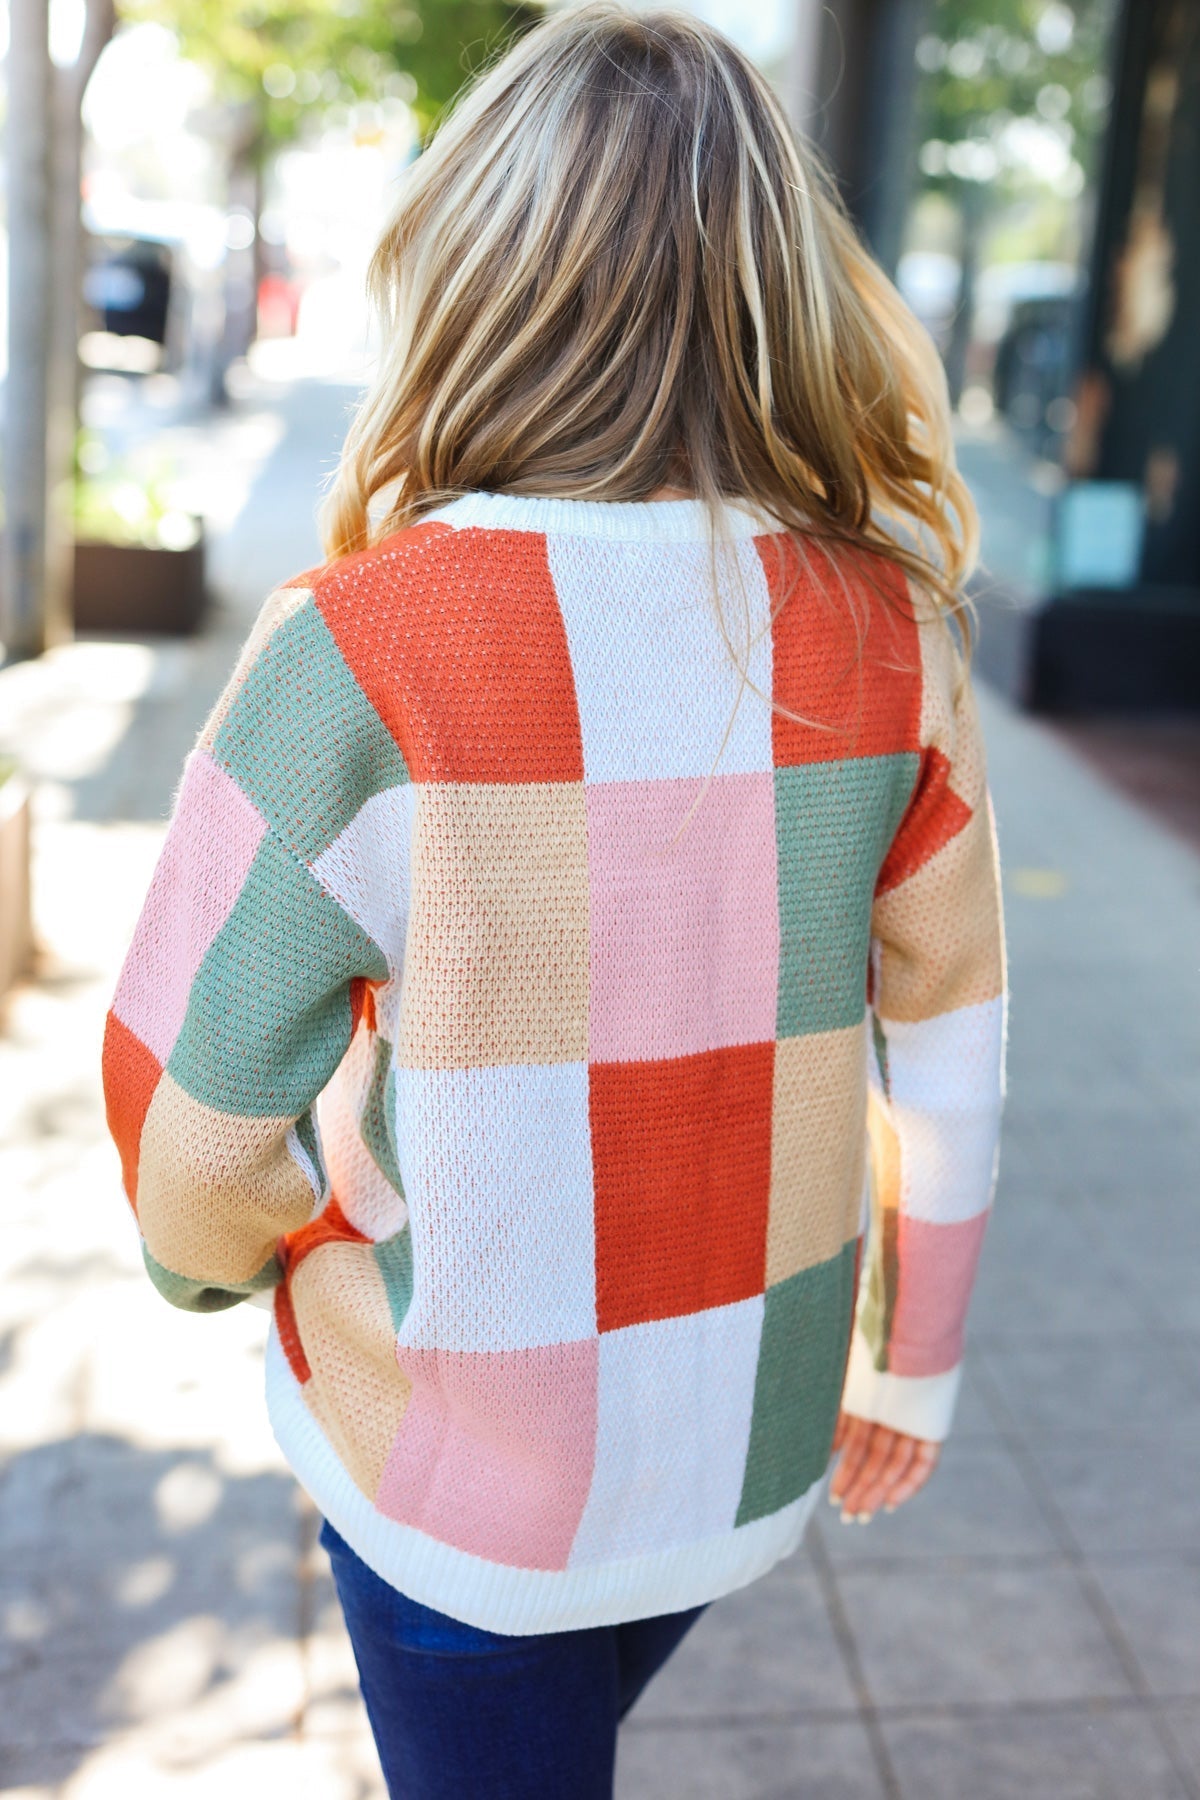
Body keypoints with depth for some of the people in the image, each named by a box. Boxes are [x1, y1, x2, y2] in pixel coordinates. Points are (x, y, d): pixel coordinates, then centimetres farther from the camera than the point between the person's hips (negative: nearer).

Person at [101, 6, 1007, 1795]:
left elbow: (194, 1123, -20)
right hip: (752, 1448, 4)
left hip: (463, 1477, -4)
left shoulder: (358, 651, -24)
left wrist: (218, 1257, 4)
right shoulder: (891, 636, -11)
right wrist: (914, 1357, 12)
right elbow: (950, 1055, -3)